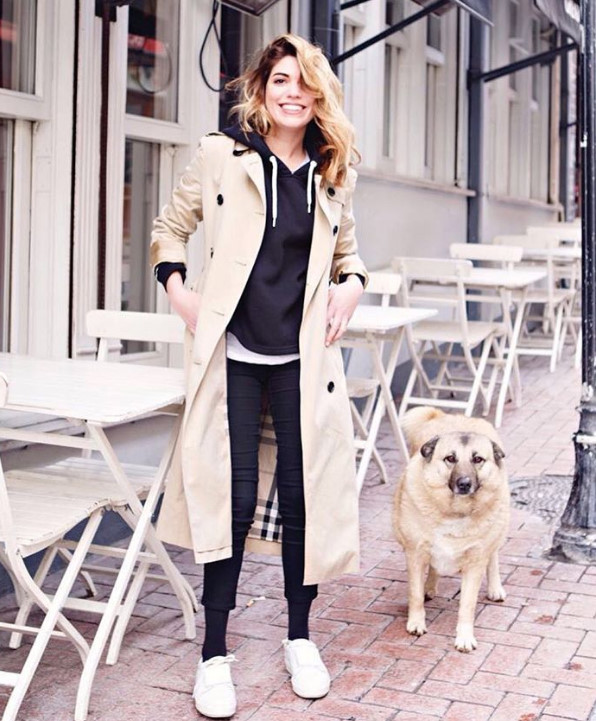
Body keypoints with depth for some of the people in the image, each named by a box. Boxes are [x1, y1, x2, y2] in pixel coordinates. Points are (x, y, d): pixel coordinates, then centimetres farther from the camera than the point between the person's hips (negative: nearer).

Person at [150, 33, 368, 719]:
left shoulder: (332, 174, 9)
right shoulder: (222, 155, 0)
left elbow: (346, 253, 23)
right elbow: (169, 227, 11)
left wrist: (350, 285, 3)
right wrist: (178, 291, -2)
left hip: (303, 357, 3)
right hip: (232, 353, -2)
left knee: (303, 494, 5)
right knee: (236, 498, -3)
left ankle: (299, 637, 24)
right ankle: (214, 654, 11)